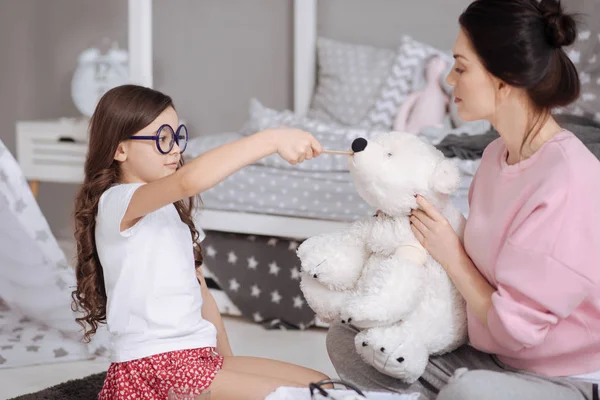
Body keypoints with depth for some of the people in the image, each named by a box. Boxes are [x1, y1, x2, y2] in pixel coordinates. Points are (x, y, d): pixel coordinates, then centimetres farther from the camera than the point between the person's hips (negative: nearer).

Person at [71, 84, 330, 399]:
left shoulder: (171, 210, 18)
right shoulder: (117, 202, -12)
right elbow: (189, 180, -33)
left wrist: (226, 357, 12)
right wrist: (273, 139, -35)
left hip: (199, 355, 9)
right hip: (153, 365, -9)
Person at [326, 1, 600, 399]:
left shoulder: (568, 180, -25)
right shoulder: (497, 154, 2)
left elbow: (515, 327, -22)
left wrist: (451, 255, -12)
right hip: (488, 357, 8)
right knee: (345, 338, 2)